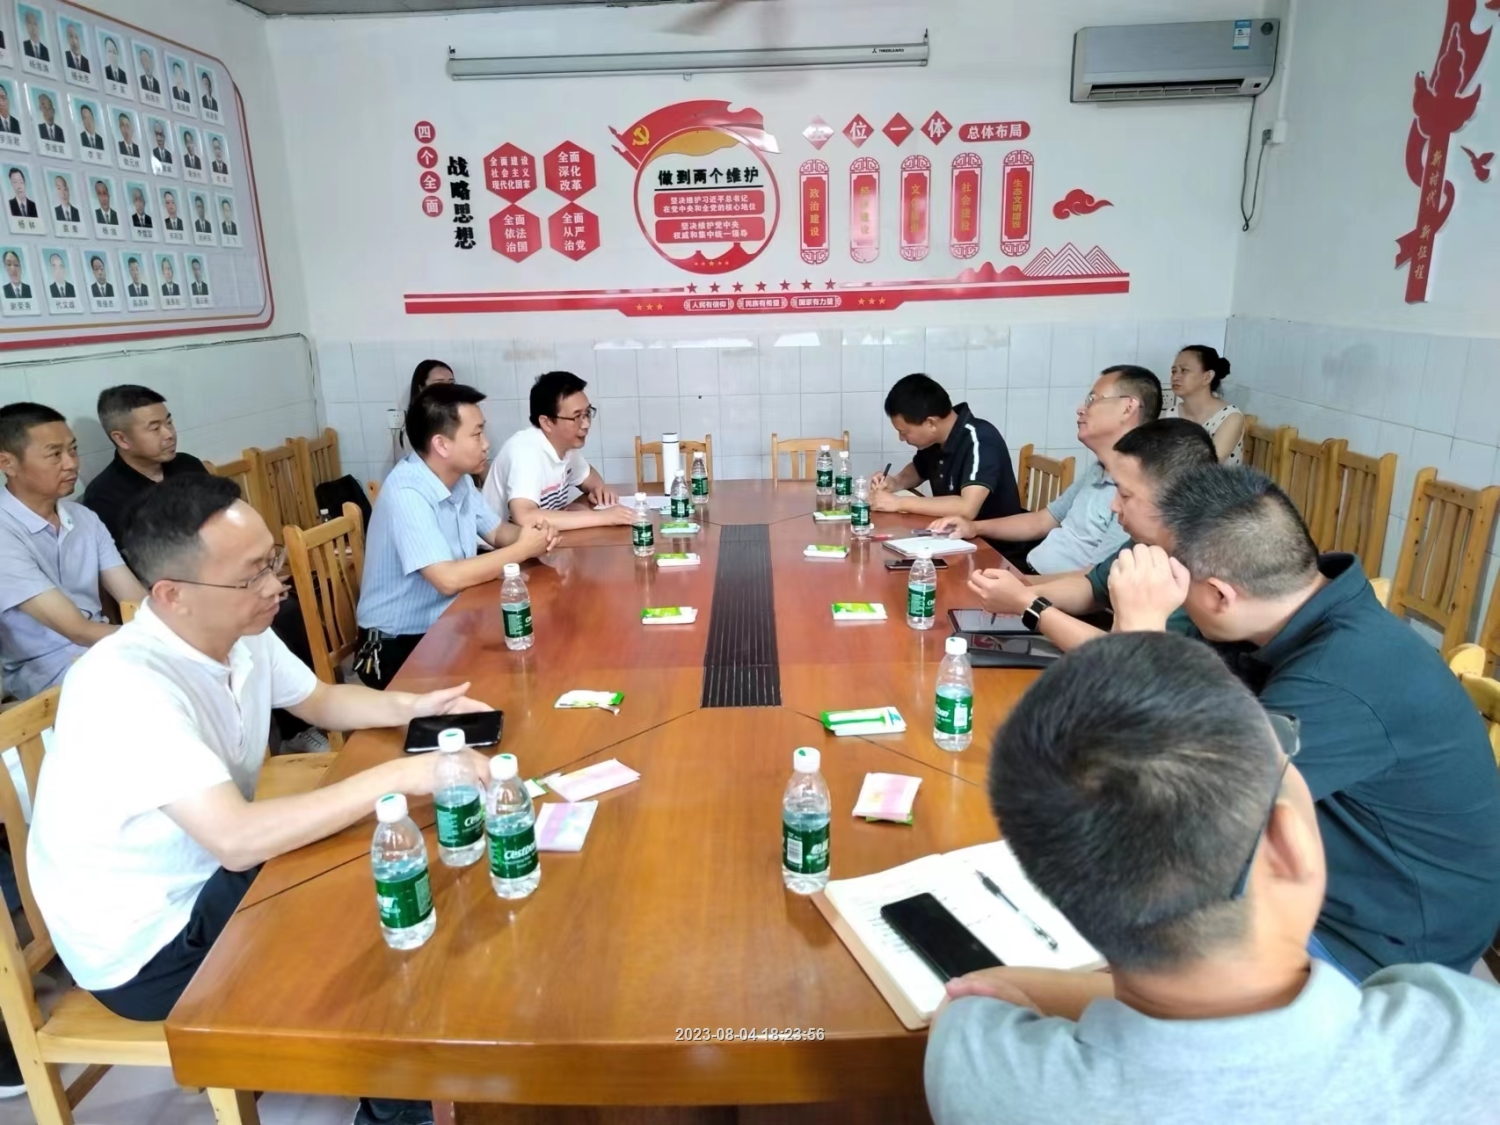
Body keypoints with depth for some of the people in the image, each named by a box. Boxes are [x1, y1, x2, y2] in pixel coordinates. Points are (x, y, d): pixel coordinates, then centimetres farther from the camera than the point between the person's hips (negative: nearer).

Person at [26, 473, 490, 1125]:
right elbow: (237, 840, -40)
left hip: (209, 875, 8)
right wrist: (398, 775, -39)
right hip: (146, 944, -7)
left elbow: (319, 700, 9)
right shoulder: (127, 686, -33)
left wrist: (410, 706, -10)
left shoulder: (241, 632, -8)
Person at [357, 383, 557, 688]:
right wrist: (522, 549, -21)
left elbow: (496, 531, 13)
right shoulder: (406, 493, -25)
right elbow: (448, 579, -32)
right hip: (398, 647, -8)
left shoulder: (458, 478, 1)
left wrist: (529, 532, -10)